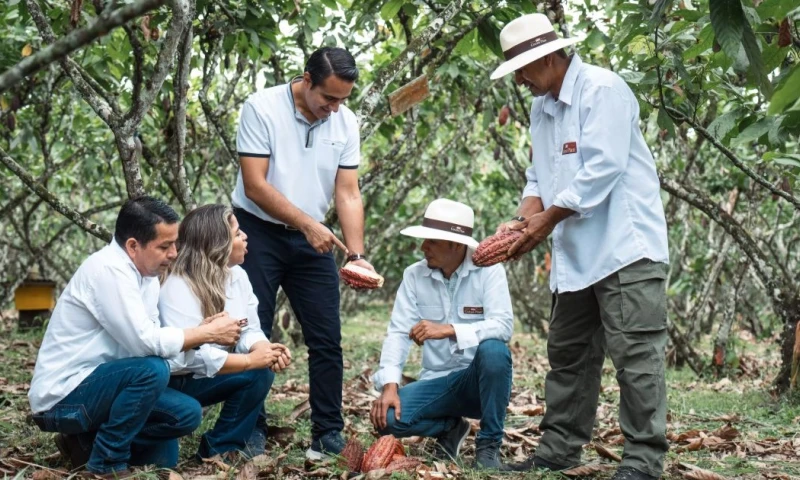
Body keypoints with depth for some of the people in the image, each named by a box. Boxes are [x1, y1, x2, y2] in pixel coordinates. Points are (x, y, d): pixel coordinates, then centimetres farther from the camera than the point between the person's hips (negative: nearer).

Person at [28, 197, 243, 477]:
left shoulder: (146, 272, 5)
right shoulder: (108, 269, -23)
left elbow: (150, 339, 1)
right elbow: (146, 342, -29)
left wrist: (201, 331, -13)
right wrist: (209, 333, -19)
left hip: (96, 386, 9)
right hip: (61, 396, -9)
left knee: (186, 415, 0)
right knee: (152, 369, -29)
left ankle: (88, 442, 9)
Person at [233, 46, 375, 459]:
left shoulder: (346, 123, 0)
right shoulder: (261, 108, -13)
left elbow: (348, 193, -2)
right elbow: (254, 185, -17)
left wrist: (356, 255, -13)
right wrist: (308, 224, -22)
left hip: (312, 239, 4)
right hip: (258, 234, -4)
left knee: (327, 340, 0)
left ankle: (329, 436, 8)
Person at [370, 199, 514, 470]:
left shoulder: (489, 270, -9)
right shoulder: (414, 275, -1)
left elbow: (503, 326, -22)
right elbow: (398, 333, -8)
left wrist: (448, 330, -34)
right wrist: (389, 385, -22)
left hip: (481, 380, -2)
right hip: (438, 382, 3)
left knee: (493, 350, -35)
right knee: (388, 417, -23)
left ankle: (489, 445, -15)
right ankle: (450, 428, 10)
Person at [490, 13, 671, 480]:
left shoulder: (602, 89, -12)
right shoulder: (542, 108, 15)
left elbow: (603, 168, -20)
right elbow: (541, 176, 17)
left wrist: (547, 219, -14)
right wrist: (523, 219, -3)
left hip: (626, 246, -9)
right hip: (576, 253, 9)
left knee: (635, 353, -8)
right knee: (568, 353, 12)